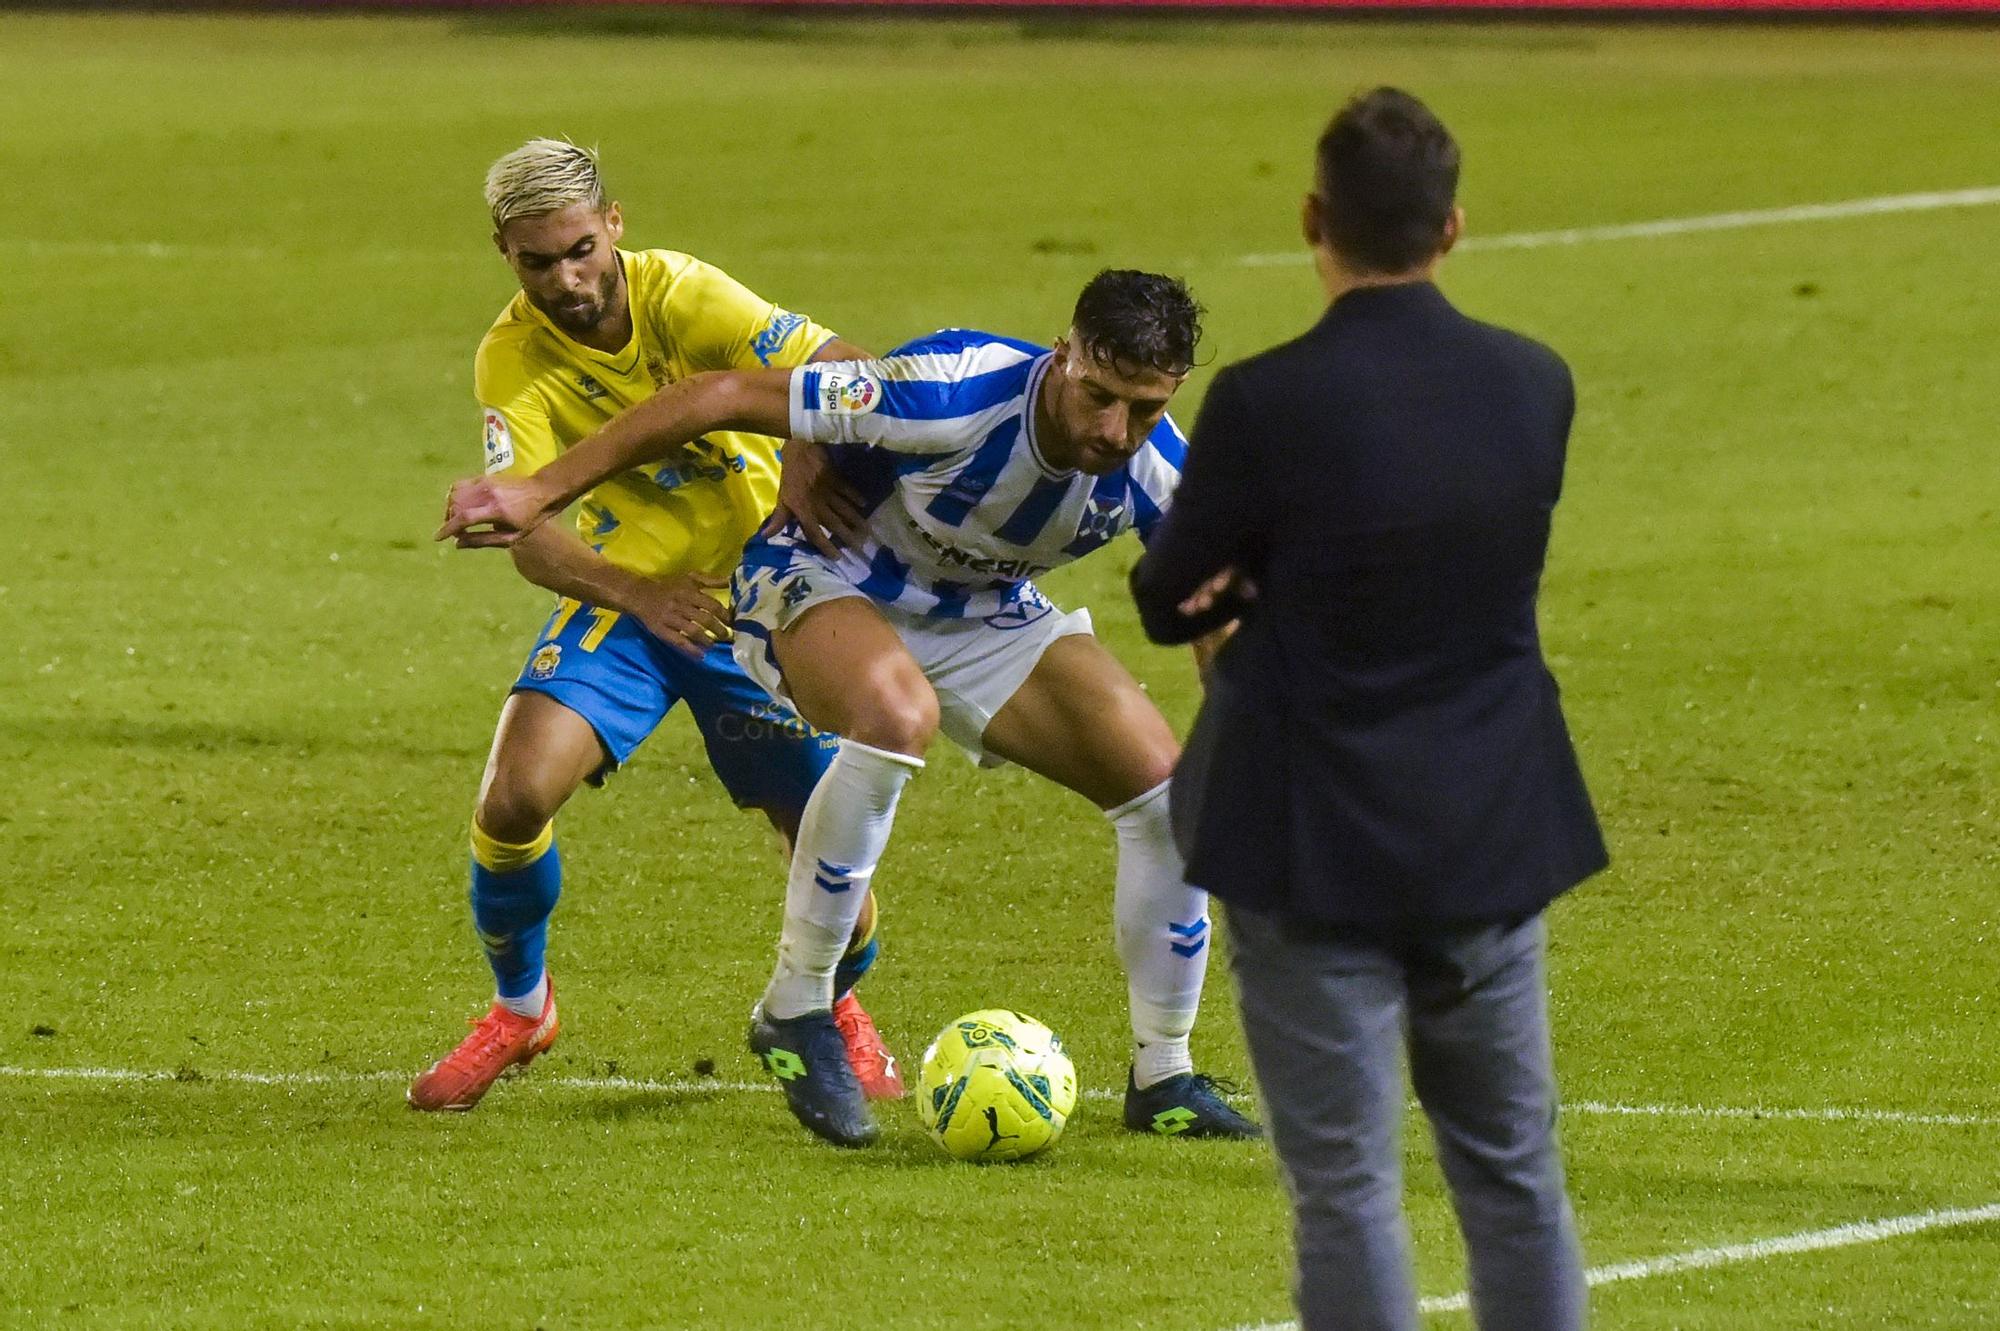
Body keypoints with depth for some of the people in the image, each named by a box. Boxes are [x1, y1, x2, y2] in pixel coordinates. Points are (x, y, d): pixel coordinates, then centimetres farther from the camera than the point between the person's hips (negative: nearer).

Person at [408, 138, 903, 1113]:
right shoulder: (513, 360, -13)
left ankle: (838, 1008, 29)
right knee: (514, 796, -20)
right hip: (622, 595, 1)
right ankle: (520, 1009, 8)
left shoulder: (677, 294, -17)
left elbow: (843, 374, -22)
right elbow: (529, 540, -21)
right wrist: (636, 592, -40)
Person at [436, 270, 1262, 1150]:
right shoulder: (951, 393, -36)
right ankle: (794, 1012, -23)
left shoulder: (1160, 477, -20)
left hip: (986, 617, 6)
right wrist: (539, 493, -31)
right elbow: (726, 397, -31)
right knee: (897, 714, -40)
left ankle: (1162, 1078, 12)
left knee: (1167, 788, -8)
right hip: (829, 576, -6)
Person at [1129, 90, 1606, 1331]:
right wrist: (1286, 578, -2)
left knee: (1347, 1190, 2)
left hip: (1317, 848, -4)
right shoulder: (1536, 384, -4)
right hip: (1493, 833, 4)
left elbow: (1169, 605, -6)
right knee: (1513, 1170, 16)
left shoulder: (1269, 403, -18)